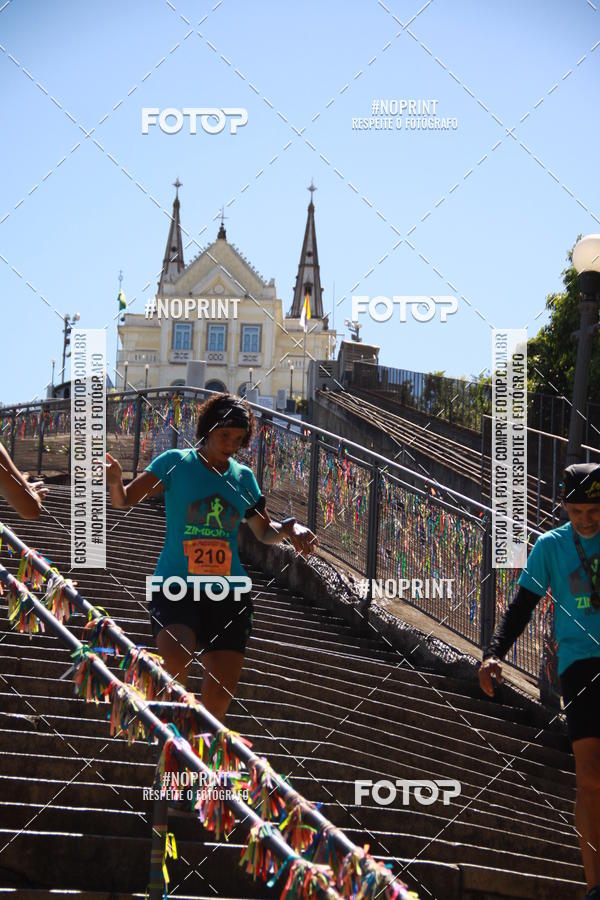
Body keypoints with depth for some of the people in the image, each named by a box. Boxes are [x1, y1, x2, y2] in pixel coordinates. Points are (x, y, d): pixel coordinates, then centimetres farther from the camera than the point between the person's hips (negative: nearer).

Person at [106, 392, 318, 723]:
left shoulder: (244, 477, 10)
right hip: (176, 587, -4)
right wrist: (114, 481, -28)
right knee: (175, 665, -29)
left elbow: (265, 532, 22)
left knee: (220, 693, -1)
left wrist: (290, 528, 1)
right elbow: (124, 500, -6)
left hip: (228, 595, 4)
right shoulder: (175, 463, -1)